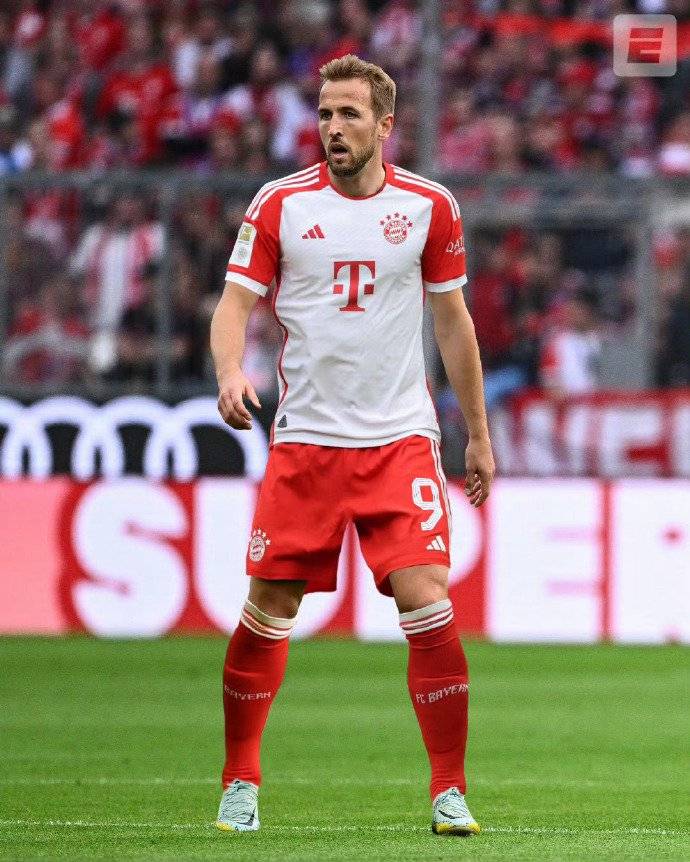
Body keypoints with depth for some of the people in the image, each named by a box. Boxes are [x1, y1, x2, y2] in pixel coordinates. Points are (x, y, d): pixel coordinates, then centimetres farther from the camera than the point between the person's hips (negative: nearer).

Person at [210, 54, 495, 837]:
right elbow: (236, 302, -1)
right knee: (267, 611, 0)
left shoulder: (429, 207, 2)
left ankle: (450, 792, -3)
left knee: (427, 605, -12)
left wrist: (478, 435, 13)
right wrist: (230, 372, -22)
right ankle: (240, 781, 17)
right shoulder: (279, 205, 0)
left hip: (400, 441, 0)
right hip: (303, 441, 0)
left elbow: (454, 323, 12)